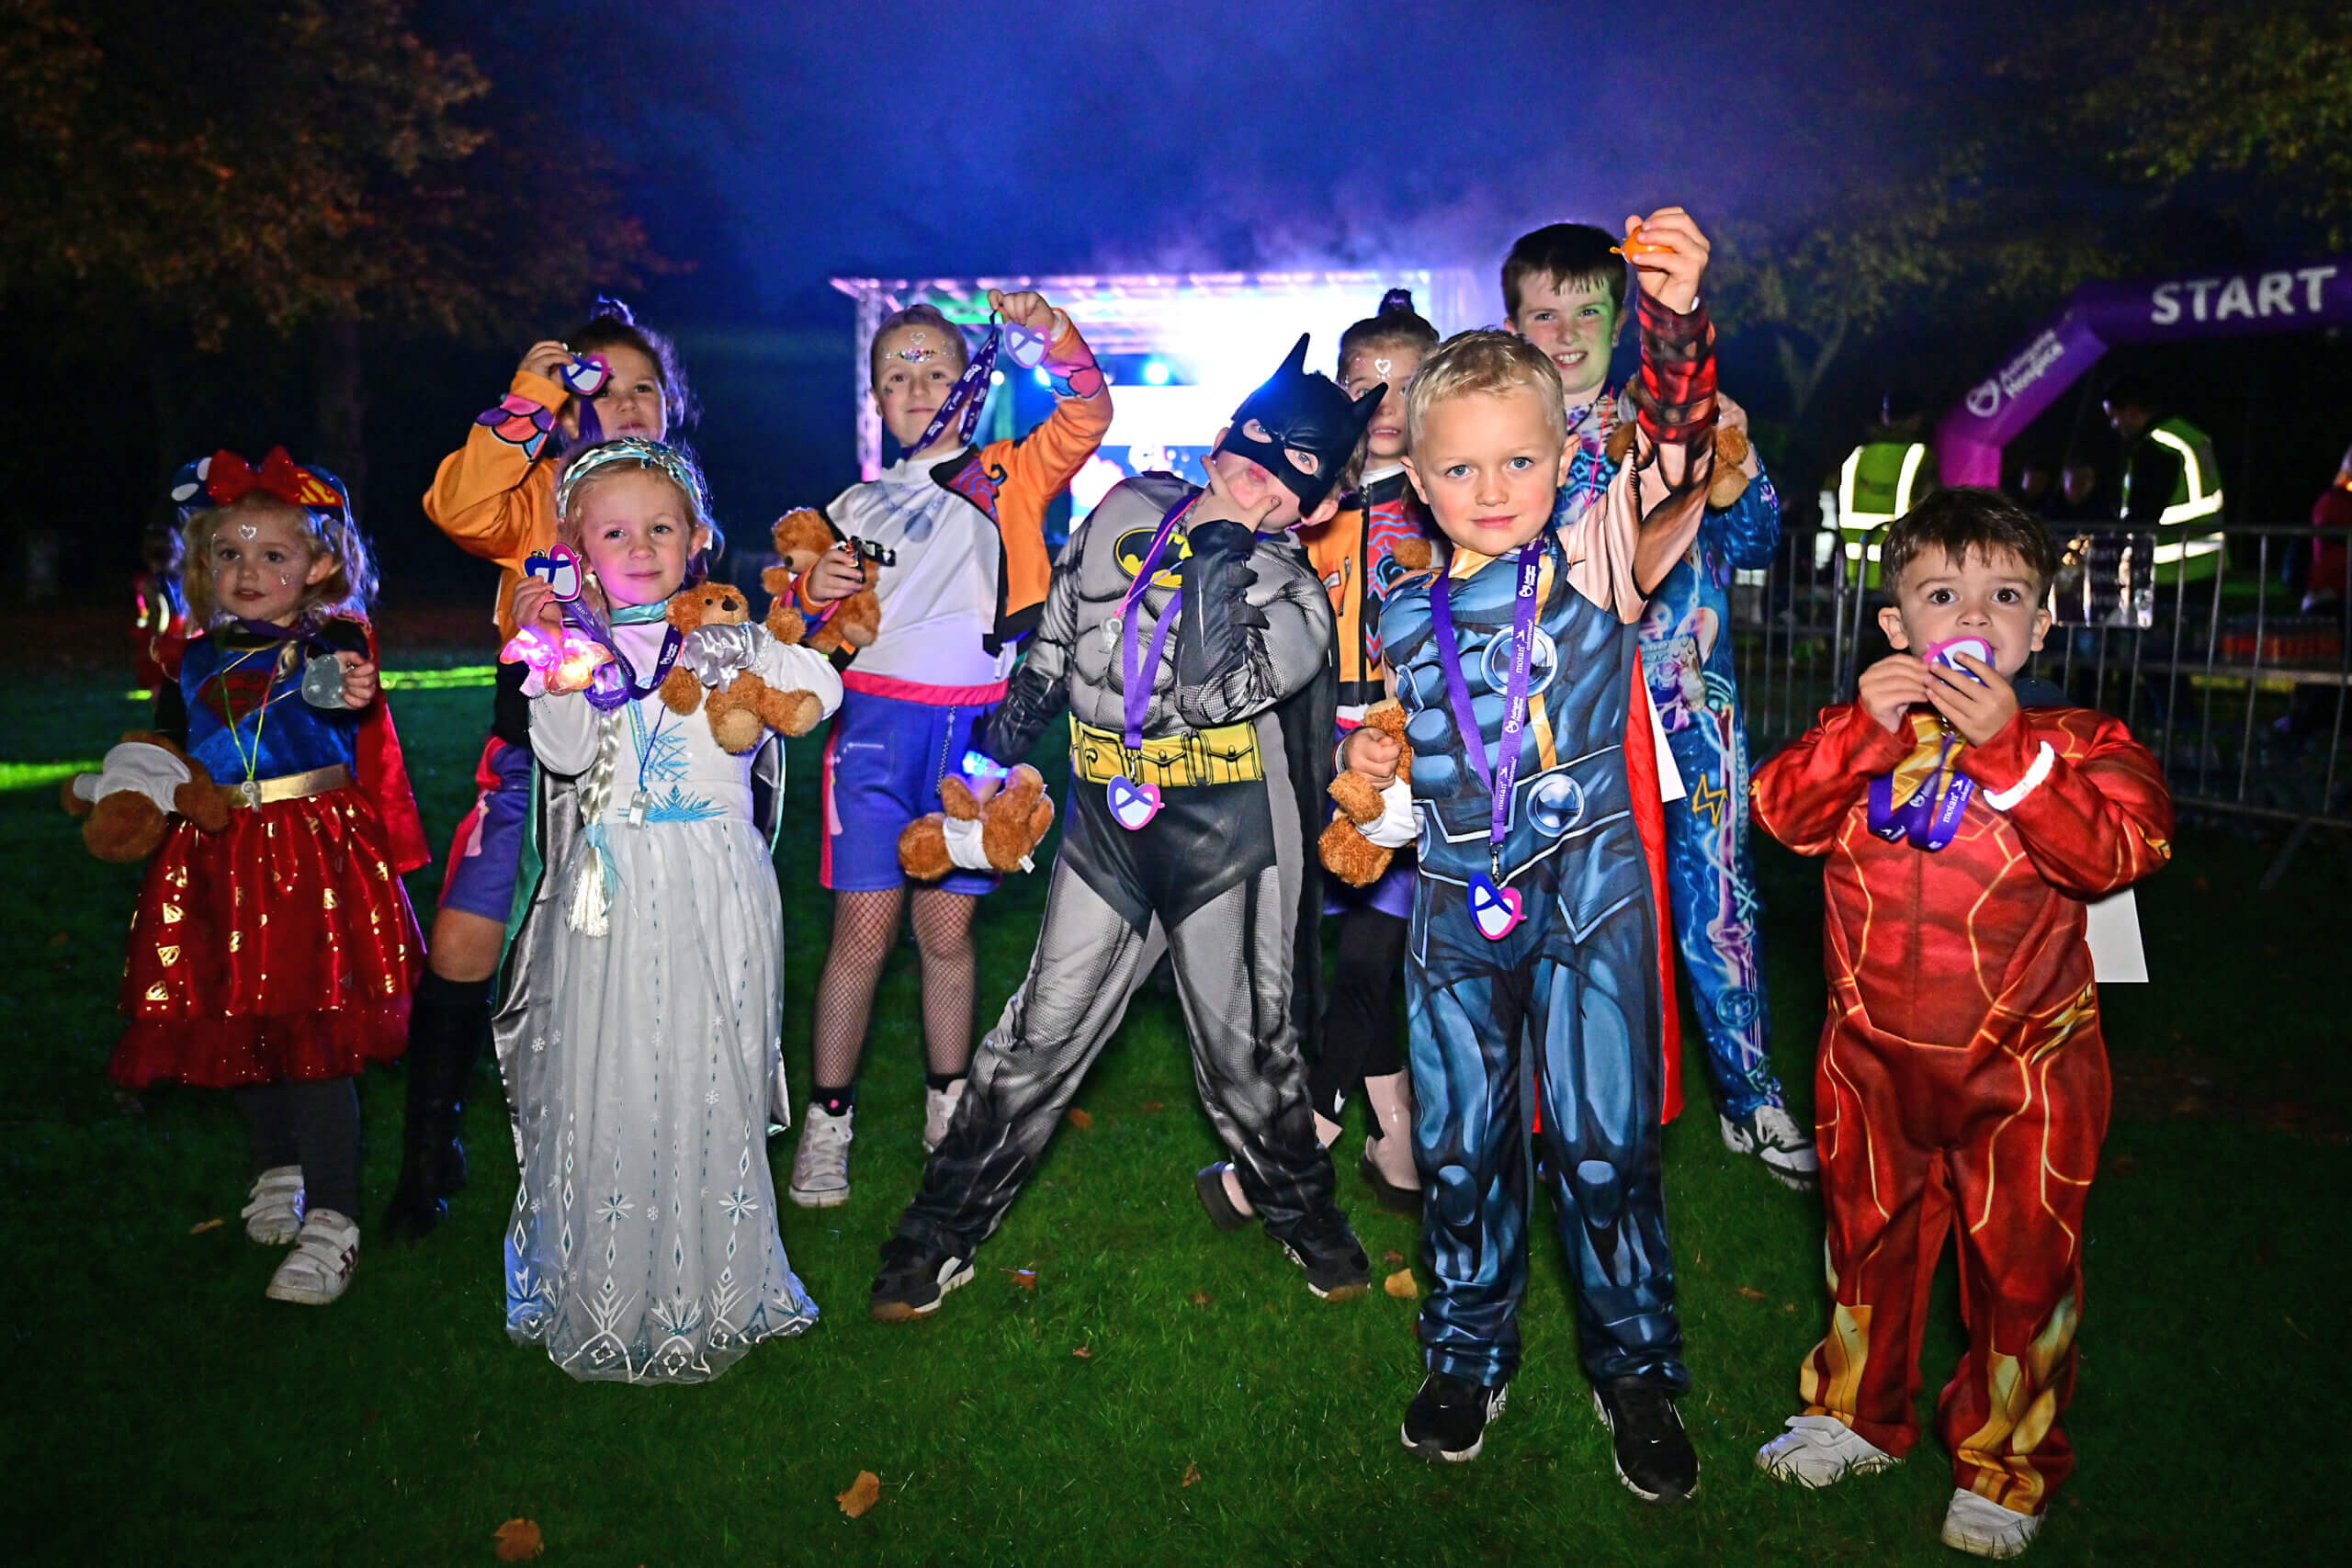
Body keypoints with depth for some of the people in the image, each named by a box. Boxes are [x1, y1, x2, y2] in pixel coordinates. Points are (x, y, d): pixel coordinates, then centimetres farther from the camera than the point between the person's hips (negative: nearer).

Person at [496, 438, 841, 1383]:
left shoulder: (726, 639, 7)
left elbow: (822, 694, -6)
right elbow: (564, 755, -7)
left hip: (715, 891, 0)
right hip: (613, 894, 0)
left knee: (709, 1080, 4)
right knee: (605, 1085, 4)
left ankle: (709, 1295, 22)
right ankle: (602, 1301, 22)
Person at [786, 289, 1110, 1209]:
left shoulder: (1009, 476, 13)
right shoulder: (858, 507, 18)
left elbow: (1086, 418, -4)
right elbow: (812, 637, 20)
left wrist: (1053, 334, -19)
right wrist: (815, 594, -1)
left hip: (975, 723, -1)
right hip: (878, 716, 1)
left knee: (947, 929, 7)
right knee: (864, 929, -2)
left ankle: (951, 1109, 23)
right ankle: (827, 1121, 11)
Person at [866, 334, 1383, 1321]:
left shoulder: (1295, 593, -7)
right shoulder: (1127, 511, 4)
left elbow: (1211, 691, -26)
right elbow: (1052, 646, 17)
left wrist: (1224, 548, -22)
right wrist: (999, 749, 18)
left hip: (1228, 843, -2)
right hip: (1108, 832, 3)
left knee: (1248, 1049, 8)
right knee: (1040, 1038, 4)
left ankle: (1298, 1204, 35)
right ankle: (943, 1231, 19)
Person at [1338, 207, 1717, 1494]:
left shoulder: (1597, 554, -5)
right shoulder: (1407, 617, 6)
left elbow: (1673, 453, -24)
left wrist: (1677, 316, -39)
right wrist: (1373, 765, -2)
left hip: (1589, 892, -3)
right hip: (1457, 904, 3)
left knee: (1603, 1141, 5)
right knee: (1459, 1140, 12)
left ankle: (1634, 1365, 28)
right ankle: (1467, 1356, 34)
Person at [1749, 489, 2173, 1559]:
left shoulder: (2078, 741, -8)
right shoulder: (1867, 726, 0)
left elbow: (2113, 851, -25)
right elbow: (1783, 812, -14)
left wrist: (2004, 747, -31)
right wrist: (1865, 729, -26)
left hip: (2018, 1069, -2)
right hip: (1873, 1054, 3)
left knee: (2020, 1264, 10)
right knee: (1867, 1236, 19)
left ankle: (2006, 1467, 32)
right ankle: (1857, 1413, 41)